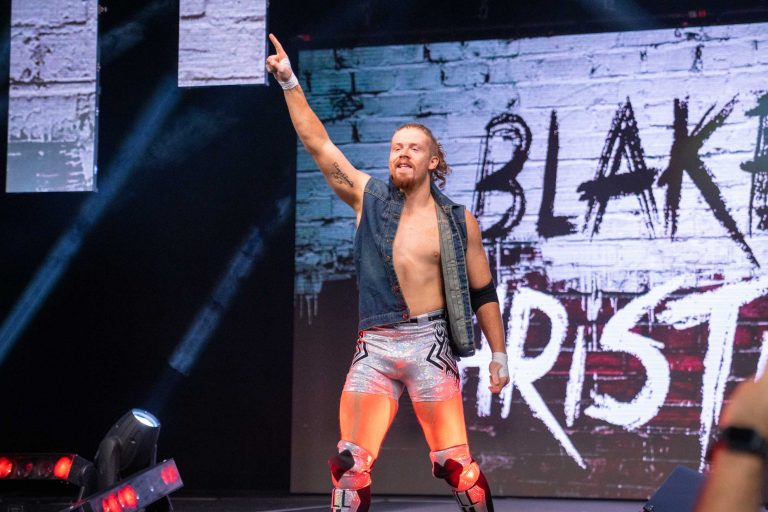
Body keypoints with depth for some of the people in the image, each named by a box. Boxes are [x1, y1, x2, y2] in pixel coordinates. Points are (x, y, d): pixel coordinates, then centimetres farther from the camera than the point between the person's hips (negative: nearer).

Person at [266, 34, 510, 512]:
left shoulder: (459, 221, 3)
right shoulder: (369, 199, 7)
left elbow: (483, 292, 9)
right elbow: (318, 142, 5)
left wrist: (499, 356, 7)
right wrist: (289, 82, 0)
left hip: (430, 345, -2)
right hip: (374, 348, 2)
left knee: (456, 463, -7)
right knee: (351, 463, -7)